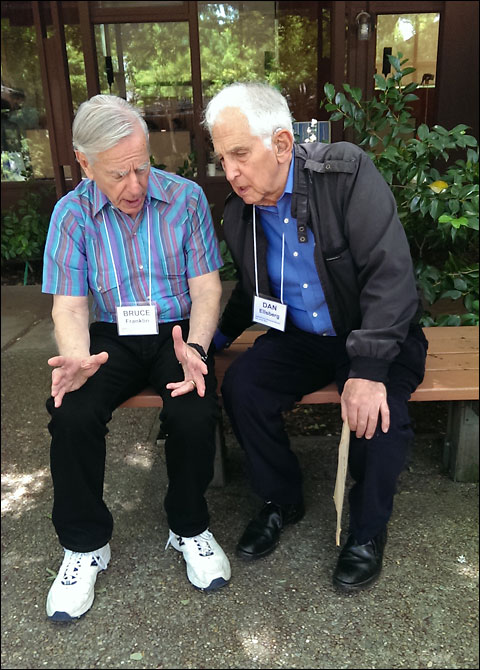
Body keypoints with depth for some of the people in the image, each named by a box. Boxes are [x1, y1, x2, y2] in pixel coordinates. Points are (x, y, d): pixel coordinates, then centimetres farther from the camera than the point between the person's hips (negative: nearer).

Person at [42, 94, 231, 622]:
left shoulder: (186, 198, -5)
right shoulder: (71, 214, -2)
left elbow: (206, 287, -6)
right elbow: (69, 305, -5)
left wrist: (195, 348, -26)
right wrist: (77, 359, -27)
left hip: (177, 330, -1)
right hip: (113, 336, 1)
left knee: (194, 412, -29)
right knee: (71, 414, -26)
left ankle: (189, 528, 1)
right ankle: (84, 544, 1)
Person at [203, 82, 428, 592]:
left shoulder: (346, 172, -18)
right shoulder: (239, 213, 0)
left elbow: (390, 273, -25)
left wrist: (368, 370, -32)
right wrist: (214, 338, 3)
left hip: (376, 335, -4)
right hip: (299, 338, 5)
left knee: (377, 412, -29)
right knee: (240, 387, -18)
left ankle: (368, 529, 2)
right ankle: (282, 500, 8)